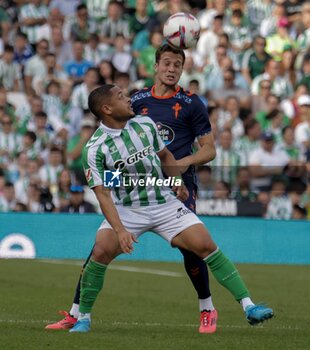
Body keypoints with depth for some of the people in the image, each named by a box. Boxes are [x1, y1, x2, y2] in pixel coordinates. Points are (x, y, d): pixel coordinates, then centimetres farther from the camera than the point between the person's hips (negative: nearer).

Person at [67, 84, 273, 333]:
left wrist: (178, 184, 8)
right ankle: (83, 317, -7)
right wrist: (120, 230, -28)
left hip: (165, 203, 3)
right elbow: (103, 194, -18)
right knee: (101, 251, -25)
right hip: (126, 209, -2)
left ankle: (248, 306, -9)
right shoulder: (95, 149, -12)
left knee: (206, 245, -11)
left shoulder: (145, 124, 1)